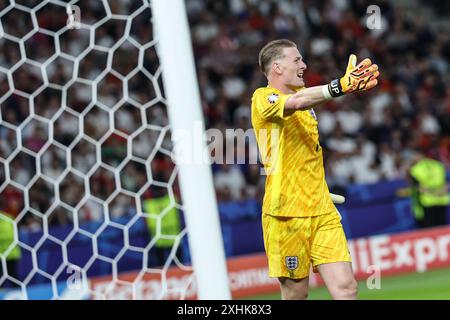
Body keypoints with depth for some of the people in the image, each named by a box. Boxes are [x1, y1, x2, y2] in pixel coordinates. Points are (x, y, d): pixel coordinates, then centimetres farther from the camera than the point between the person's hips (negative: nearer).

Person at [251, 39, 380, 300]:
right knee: (296, 293, -2)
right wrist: (339, 86, -42)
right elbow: (296, 102, -29)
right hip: (287, 213, -7)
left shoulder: (303, 94, 21)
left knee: (346, 288, -6)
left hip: (322, 210, 7)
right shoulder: (263, 98, -10)